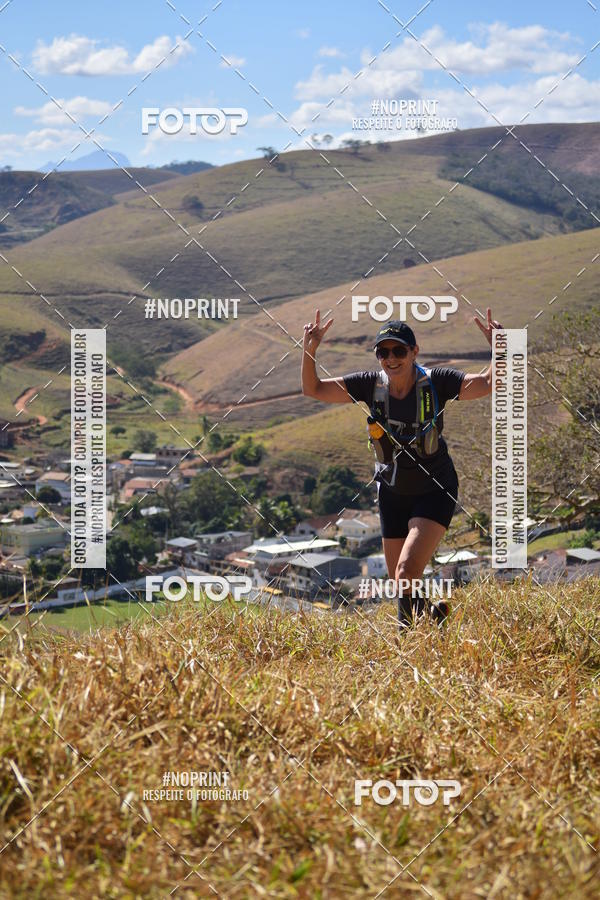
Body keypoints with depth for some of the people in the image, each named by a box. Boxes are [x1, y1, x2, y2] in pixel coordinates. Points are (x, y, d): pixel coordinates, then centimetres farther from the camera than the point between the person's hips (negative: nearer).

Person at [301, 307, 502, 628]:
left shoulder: (435, 382, -18)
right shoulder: (371, 385, -10)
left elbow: (490, 384, -27)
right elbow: (313, 389, -8)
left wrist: (498, 346, -43)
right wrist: (309, 349, -24)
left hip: (434, 491, -4)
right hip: (392, 493, 4)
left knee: (407, 572, -23)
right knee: (401, 585, 12)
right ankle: (433, 615, 40)